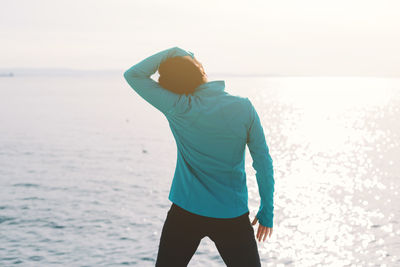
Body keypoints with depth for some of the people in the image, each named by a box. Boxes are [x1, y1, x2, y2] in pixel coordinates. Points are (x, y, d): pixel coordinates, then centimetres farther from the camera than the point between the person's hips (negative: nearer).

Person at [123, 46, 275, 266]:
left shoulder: (179, 109, -13)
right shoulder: (243, 107, -7)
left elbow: (133, 75, -4)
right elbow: (263, 161, -3)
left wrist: (173, 52, 0)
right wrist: (267, 210, 7)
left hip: (186, 213, -1)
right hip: (233, 215, 1)